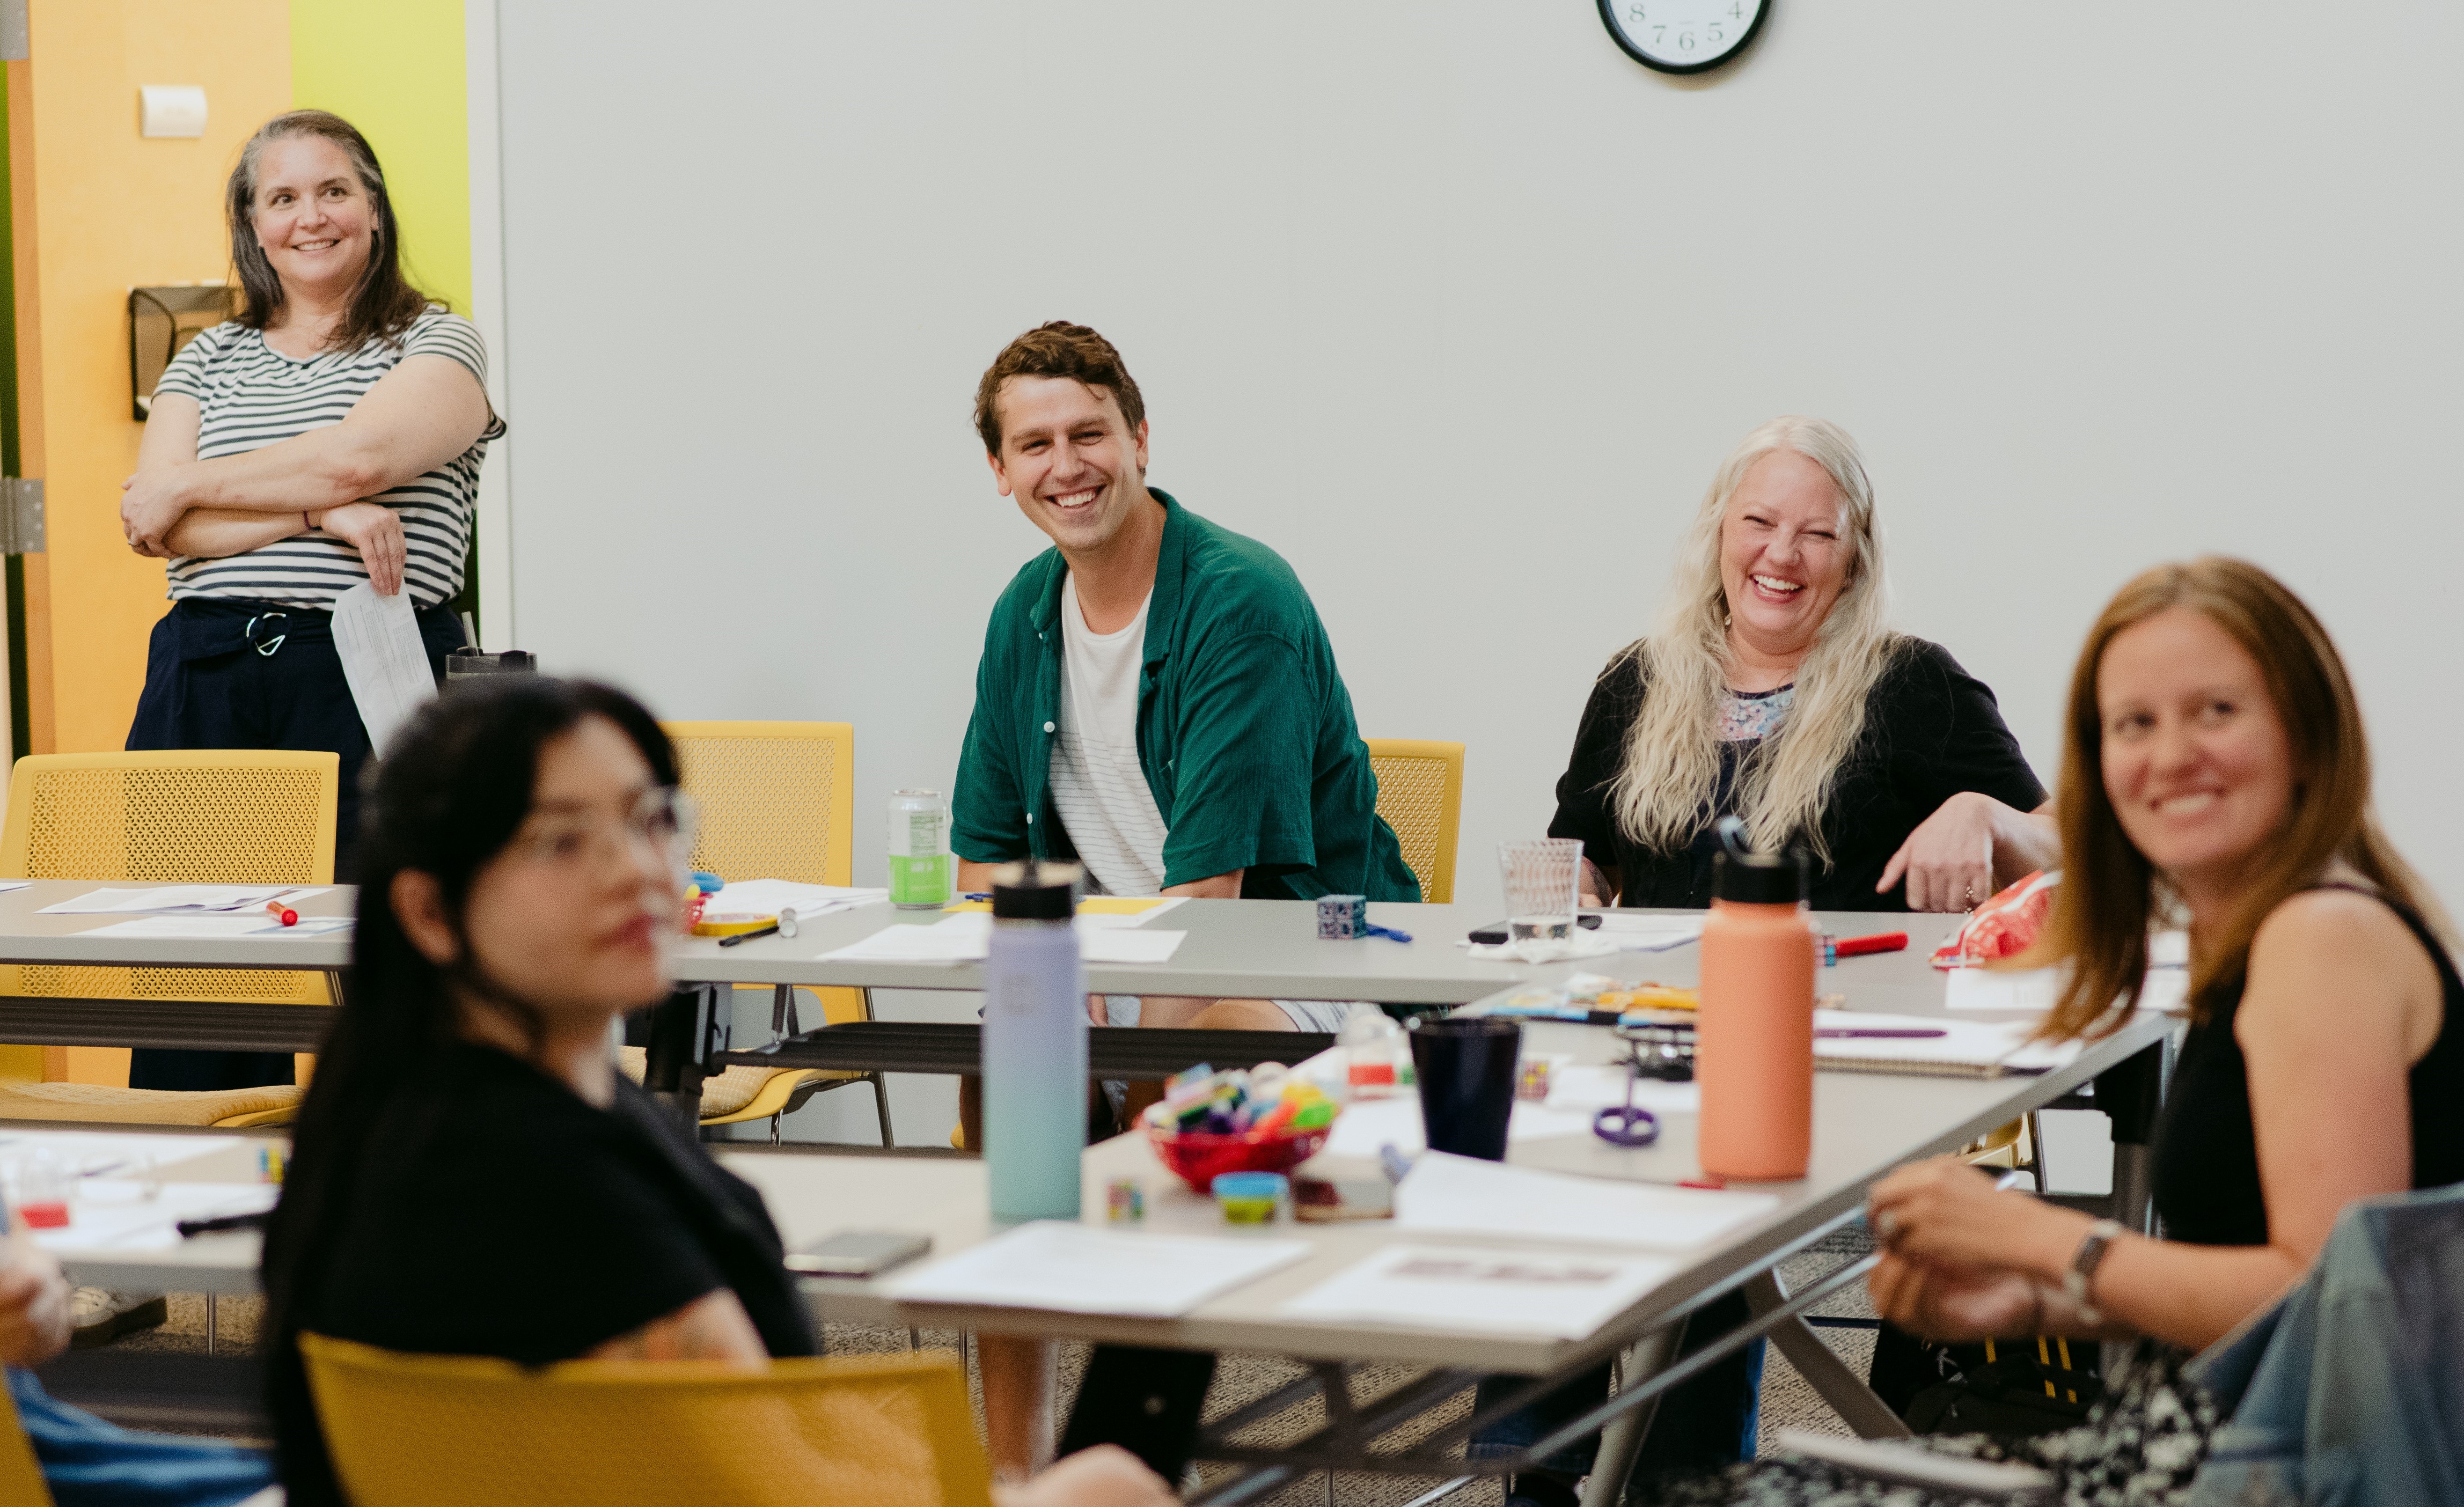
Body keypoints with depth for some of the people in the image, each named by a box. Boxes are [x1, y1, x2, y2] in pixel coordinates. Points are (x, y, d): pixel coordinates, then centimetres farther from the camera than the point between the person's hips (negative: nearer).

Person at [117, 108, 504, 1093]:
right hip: (206, 675, 3)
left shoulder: (438, 346, 8)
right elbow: (154, 526, 4)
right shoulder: (208, 360, 19)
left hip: (369, 678, -3)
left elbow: (357, 456, -11)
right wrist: (318, 514, -10)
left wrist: (188, 488, -1)